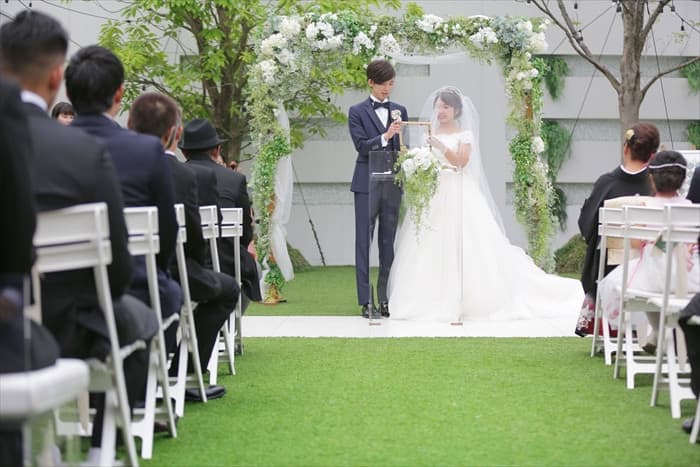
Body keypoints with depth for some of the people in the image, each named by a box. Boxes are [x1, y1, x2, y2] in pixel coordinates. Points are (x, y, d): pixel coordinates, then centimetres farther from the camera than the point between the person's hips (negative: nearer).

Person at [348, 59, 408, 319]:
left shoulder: (399, 110, 12)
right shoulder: (357, 112, 1)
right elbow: (361, 145, -9)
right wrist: (385, 136, -23)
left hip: (393, 184, 4)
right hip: (367, 183, -3)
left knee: (389, 243, 6)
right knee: (364, 242, -1)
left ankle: (386, 299, 11)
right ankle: (366, 302, 0)